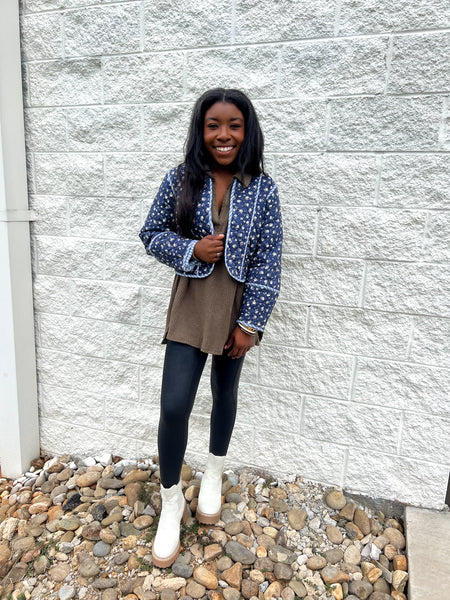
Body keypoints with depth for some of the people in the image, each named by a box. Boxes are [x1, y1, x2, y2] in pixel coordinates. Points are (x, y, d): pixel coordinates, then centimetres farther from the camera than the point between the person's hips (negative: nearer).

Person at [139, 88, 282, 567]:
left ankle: (214, 473, 47)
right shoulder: (180, 180, -4)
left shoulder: (262, 189, -6)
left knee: (225, 394, 18)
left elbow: (268, 259, -6)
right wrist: (191, 250, -16)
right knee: (174, 406, -5)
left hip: (237, 308, 1)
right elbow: (151, 234, 3)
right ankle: (171, 502, 23)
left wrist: (250, 322, -10)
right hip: (190, 304, 0)